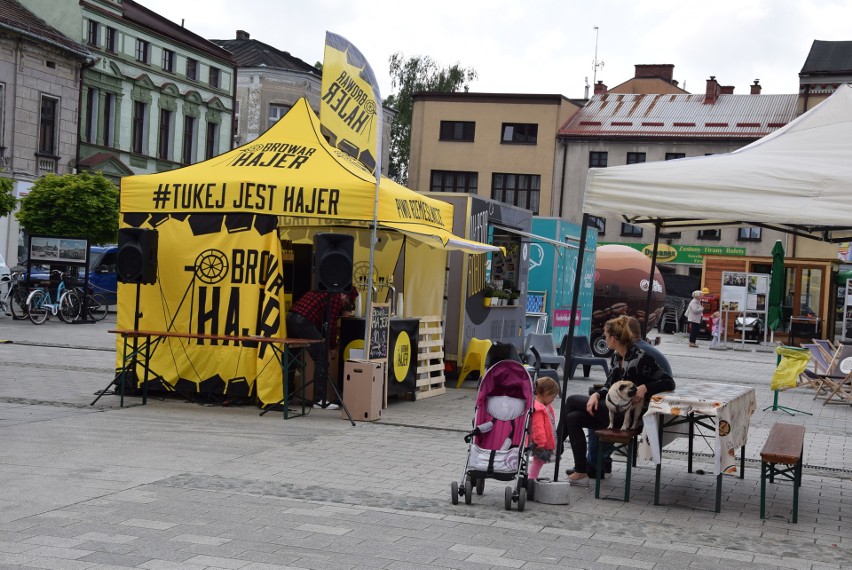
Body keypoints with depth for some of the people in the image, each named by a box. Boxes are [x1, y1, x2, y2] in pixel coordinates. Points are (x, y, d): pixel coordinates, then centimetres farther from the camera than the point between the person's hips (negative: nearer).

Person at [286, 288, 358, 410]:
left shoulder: (324, 292, 27)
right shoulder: (336, 298, 1)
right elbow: (331, 324, -2)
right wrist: (333, 345, 9)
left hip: (290, 317, 9)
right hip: (304, 321, -9)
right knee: (322, 360, -4)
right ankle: (320, 400, -6)